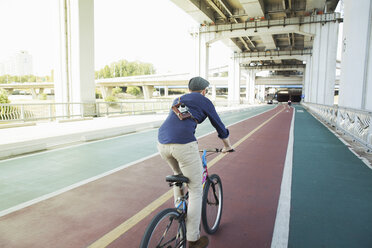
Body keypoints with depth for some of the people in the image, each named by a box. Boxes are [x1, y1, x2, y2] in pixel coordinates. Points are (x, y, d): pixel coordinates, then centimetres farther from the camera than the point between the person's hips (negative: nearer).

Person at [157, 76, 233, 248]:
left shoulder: (178, 100, 29)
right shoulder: (204, 101, 12)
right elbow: (220, 127, 20)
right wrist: (227, 146, 38)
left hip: (162, 143, 7)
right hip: (184, 145, -7)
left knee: (179, 174, 34)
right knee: (196, 190, 8)